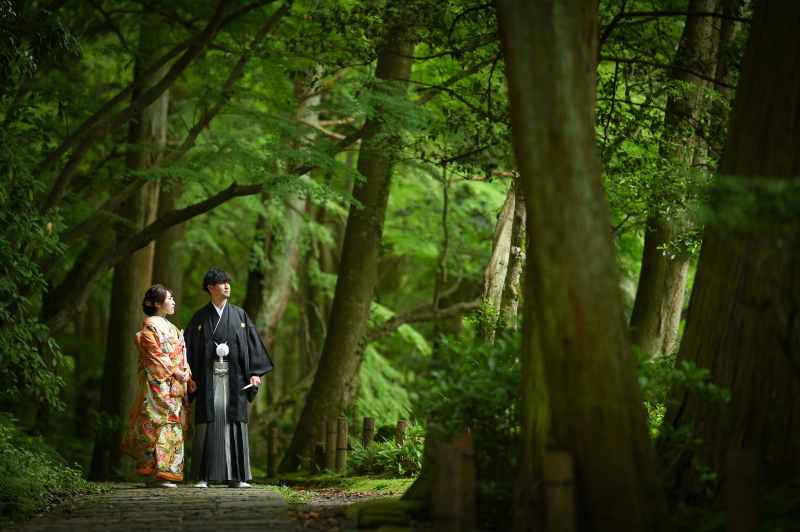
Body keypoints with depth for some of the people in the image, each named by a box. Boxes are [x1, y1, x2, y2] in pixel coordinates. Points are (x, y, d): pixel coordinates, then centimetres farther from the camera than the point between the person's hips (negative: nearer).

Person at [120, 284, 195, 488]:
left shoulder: (170, 328, 22)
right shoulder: (151, 326, -5)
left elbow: (180, 355, 22)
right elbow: (155, 354, -13)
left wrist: (186, 373, 7)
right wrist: (174, 372, -16)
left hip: (175, 385, 9)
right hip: (158, 383, -9)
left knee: (173, 429, 4)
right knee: (160, 425, -13)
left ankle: (163, 475, 5)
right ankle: (155, 474, -14)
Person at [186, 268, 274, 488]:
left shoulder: (239, 315, 10)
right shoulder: (200, 317, 7)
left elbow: (252, 343, 8)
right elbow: (190, 348, 5)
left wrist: (256, 372, -3)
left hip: (234, 377, 1)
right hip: (209, 377, -1)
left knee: (234, 422, -1)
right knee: (207, 423, -5)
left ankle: (236, 476, 1)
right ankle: (202, 477, -3)